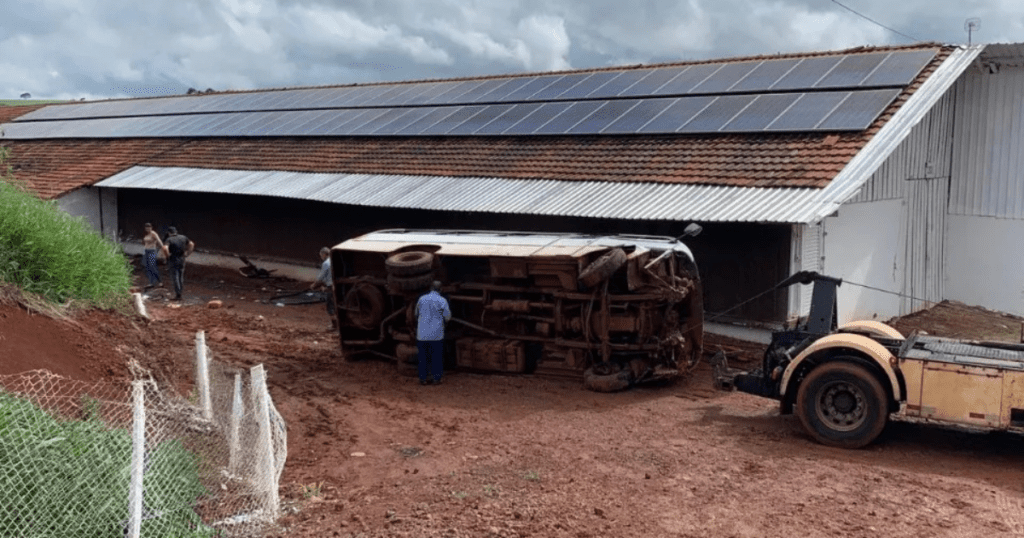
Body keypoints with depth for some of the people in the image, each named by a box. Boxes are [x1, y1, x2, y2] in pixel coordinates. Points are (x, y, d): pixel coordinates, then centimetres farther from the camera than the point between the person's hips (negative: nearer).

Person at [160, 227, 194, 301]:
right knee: (181, 277, 15)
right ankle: (179, 292, 22)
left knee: (175, 278, 1)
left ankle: (178, 295, -2)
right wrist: (187, 253, 11)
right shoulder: (183, 238, 3)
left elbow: (165, 248, -31)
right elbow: (191, 244, 11)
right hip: (182, 260, 5)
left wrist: (167, 255, -14)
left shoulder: (169, 240, -13)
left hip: (173, 261, -4)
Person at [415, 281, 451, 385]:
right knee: (436, 356, 6)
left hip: (422, 333, 3)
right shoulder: (442, 301, -6)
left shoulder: (422, 299, 3)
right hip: (436, 333, -3)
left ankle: (423, 379, 10)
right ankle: (436, 379, 7)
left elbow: (417, 313, 16)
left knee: (423, 356, 9)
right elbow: (447, 317, -1)